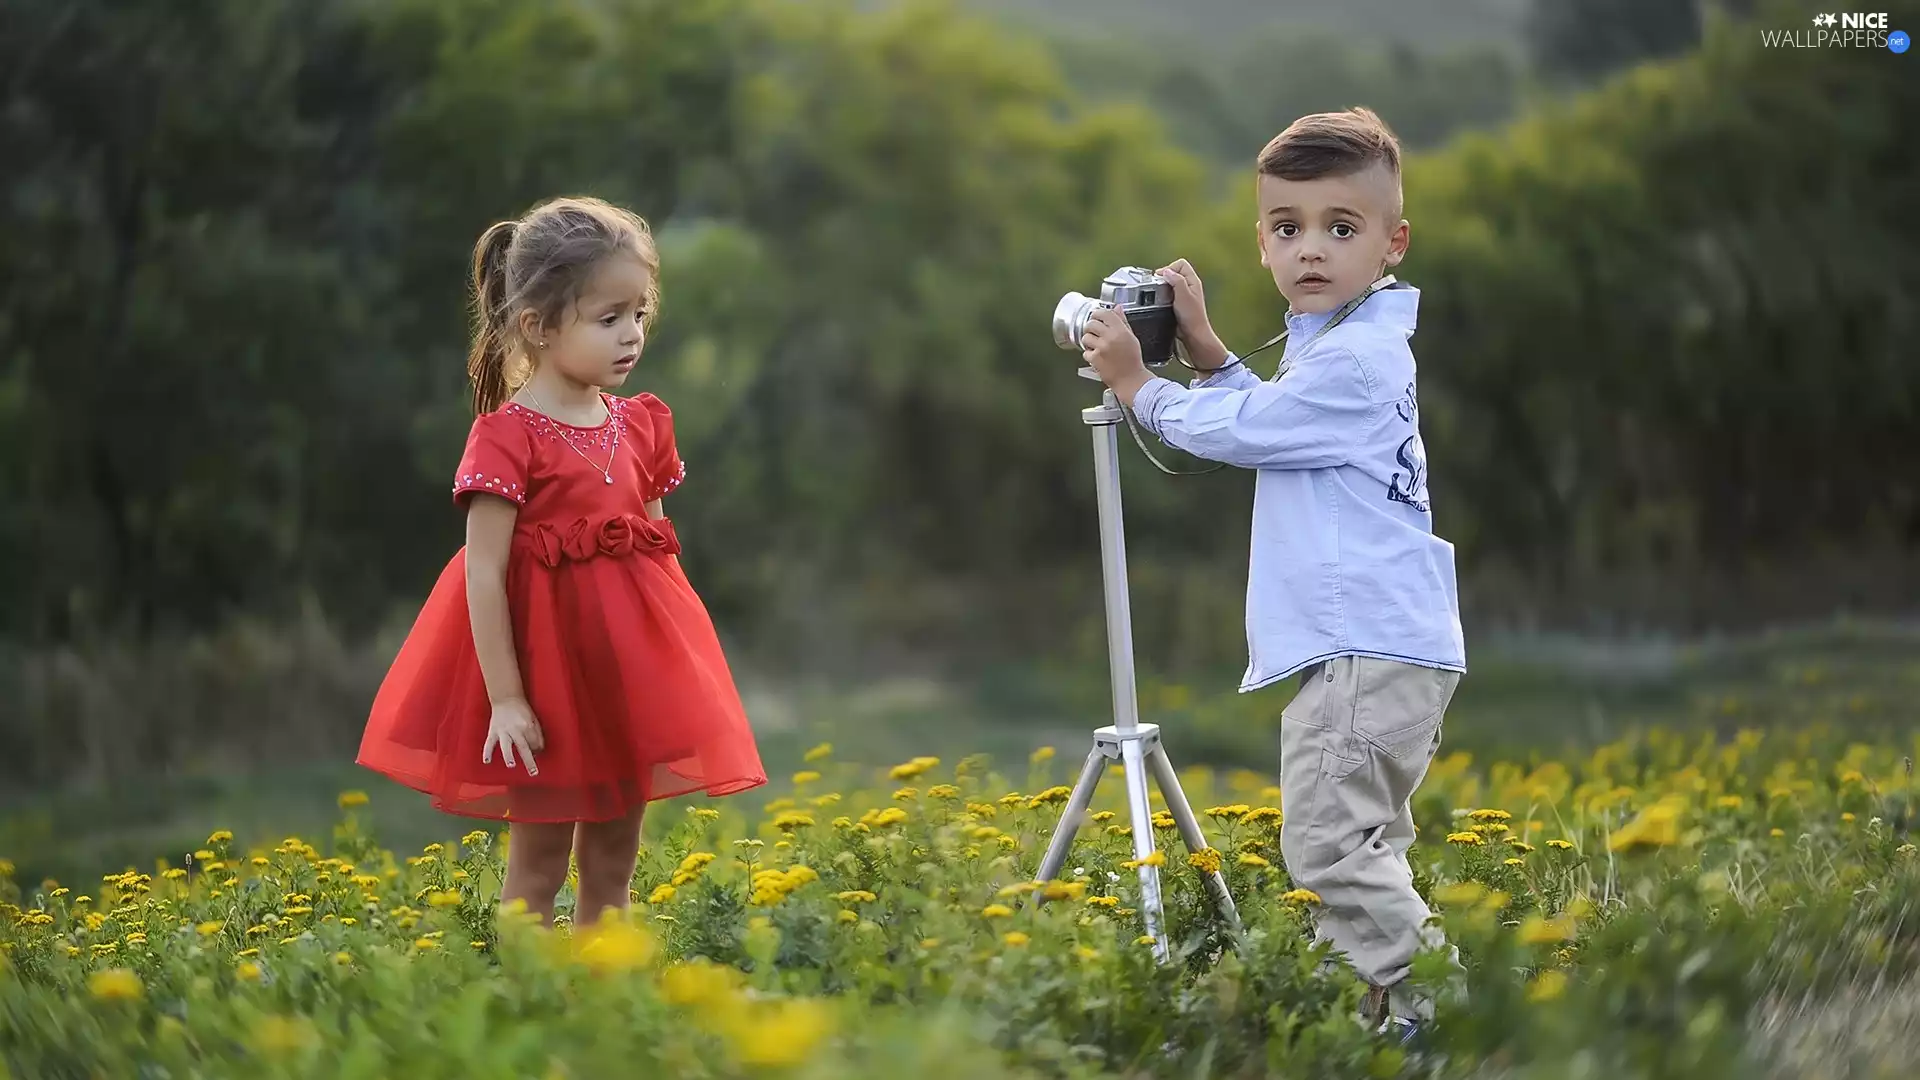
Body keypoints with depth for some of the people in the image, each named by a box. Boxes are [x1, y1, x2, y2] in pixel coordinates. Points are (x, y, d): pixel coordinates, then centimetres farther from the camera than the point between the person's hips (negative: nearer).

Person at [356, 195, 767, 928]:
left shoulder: (641, 424, 5)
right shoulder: (507, 437, -15)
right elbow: (484, 573, -16)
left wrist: (669, 662, 10)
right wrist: (504, 698, -18)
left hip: (633, 660, 6)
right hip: (546, 662, -6)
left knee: (613, 862, 12)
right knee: (537, 863, 3)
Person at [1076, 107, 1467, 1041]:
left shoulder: (1352, 357, -15)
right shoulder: (1337, 342, 17)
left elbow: (1235, 431, -11)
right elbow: (1264, 416, 28)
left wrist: (1136, 384, 3)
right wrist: (1201, 344, 14)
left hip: (1367, 651, -11)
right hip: (1374, 646, 11)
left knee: (1330, 842, -14)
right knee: (1360, 844, 17)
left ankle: (1433, 1012, -14)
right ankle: (1407, 1010, 21)